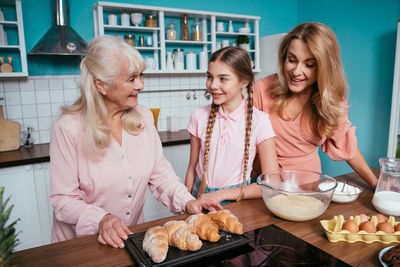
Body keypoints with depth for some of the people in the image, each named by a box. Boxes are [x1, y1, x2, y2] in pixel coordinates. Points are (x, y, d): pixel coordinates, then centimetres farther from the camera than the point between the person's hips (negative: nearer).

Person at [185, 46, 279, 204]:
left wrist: (222, 194, -10)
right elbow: (192, 168, 8)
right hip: (201, 196, 3)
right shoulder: (199, 116, 0)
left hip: (237, 201, -3)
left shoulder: (259, 120, -9)